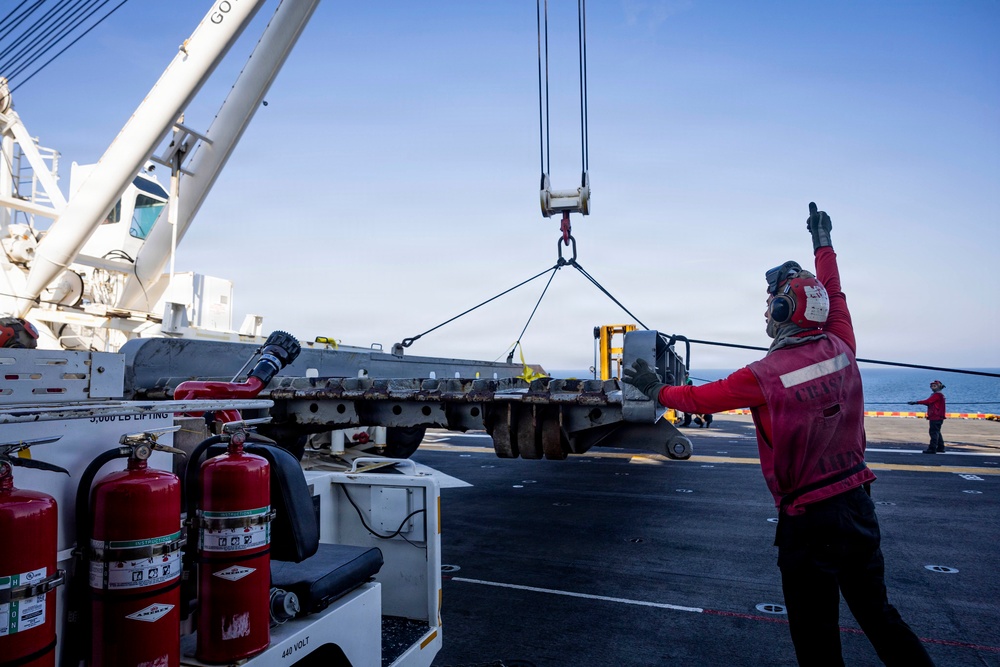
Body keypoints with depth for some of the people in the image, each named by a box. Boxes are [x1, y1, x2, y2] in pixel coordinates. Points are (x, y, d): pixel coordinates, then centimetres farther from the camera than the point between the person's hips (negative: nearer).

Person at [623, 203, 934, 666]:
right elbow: (833, 297, 15)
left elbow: (701, 399, -7)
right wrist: (823, 245, 30)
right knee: (877, 613, 24)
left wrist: (656, 390, 11)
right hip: (858, 505, 6)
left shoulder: (764, 377, -19)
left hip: (808, 520, -6)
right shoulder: (839, 349, -4)